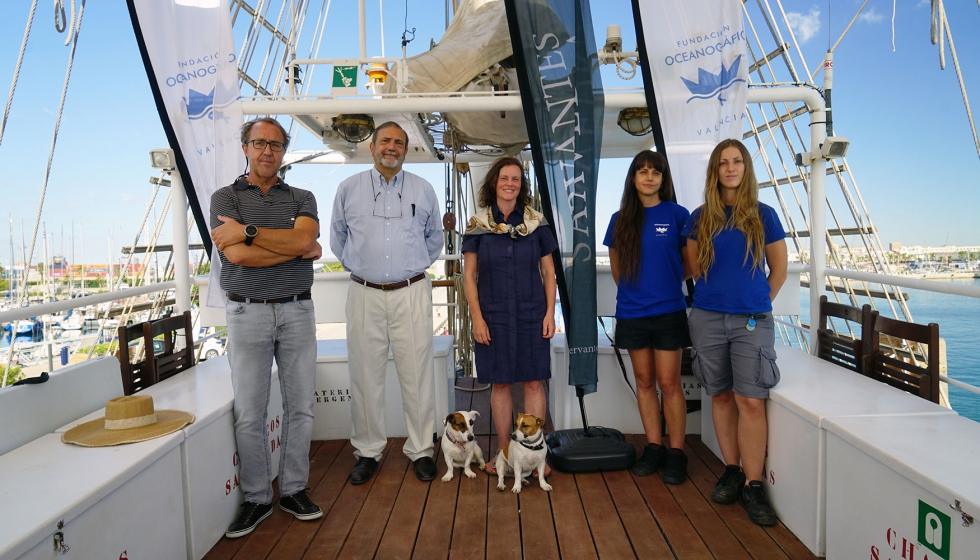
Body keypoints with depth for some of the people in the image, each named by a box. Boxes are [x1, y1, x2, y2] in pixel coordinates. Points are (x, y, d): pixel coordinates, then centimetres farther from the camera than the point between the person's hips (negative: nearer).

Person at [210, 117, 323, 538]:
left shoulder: (301, 198, 10)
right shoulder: (225, 197, 4)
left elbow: (303, 239, -12)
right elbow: (237, 256, -13)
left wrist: (247, 232, -13)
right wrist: (299, 249, -9)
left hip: (297, 312, 2)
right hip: (248, 313, -1)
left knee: (300, 406, 6)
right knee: (249, 412, 3)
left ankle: (294, 489, 21)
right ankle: (256, 498, 18)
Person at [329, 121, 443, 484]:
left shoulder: (423, 190, 9)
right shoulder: (349, 189, 9)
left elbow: (434, 238, 21)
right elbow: (337, 237, 19)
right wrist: (356, 266, 12)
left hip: (412, 294, 0)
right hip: (364, 294, 1)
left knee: (417, 375, 1)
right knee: (365, 376, 5)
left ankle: (421, 450, 15)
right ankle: (368, 451, 19)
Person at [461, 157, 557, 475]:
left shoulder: (536, 222, 5)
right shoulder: (478, 224, 2)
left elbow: (548, 272, 7)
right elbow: (469, 275, 2)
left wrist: (550, 313, 0)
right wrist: (477, 317, -5)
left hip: (532, 315, 1)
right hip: (494, 316, 0)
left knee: (534, 382, 2)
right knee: (500, 383, 7)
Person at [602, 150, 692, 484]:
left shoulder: (677, 215, -2)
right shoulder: (620, 219, 6)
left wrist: (668, 280, 4)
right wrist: (635, 288, 12)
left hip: (668, 312, -3)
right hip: (631, 313, 3)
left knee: (668, 383, 0)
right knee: (644, 381, 10)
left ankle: (676, 453, 12)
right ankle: (654, 447, 22)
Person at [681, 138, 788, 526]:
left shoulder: (763, 215, 3)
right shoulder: (700, 218, 6)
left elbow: (779, 268, 9)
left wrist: (758, 301, 8)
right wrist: (719, 292, 12)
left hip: (751, 320, -2)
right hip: (708, 318, 2)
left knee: (751, 401, -6)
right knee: (722, 396, 9)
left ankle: (752, 485, 4)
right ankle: (731, 471, 22)